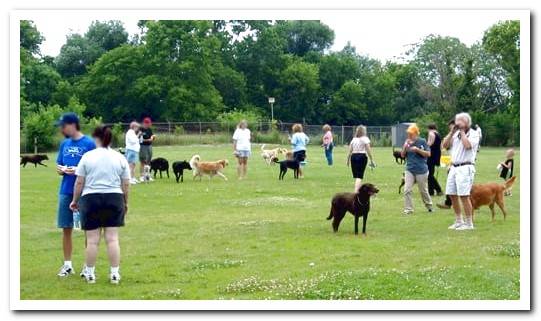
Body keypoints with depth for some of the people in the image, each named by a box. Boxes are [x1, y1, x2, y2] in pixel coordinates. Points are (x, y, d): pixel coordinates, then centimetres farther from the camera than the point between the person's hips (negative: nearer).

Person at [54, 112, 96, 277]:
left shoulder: (88, 143, -7)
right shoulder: (64, 144, 10)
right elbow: (58, 167, 16)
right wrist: (61, 169, -6)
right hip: (66, 192, 5)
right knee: (66, 229, 9)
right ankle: (67, 265, 19)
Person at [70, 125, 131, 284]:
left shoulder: (88, 156, -2)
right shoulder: (120, 158, 4)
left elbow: (79, 182, -2)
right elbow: (126, 184, 4)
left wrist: (75, 200, 10)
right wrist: (125, 202, 16)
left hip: (91, 199, -2)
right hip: (114, 199, 2)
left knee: (92, 240, 3)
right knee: (112, 238, 3)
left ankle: (90, 273, 11)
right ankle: (115, 273, 2)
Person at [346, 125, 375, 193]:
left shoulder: (354, 139, 13)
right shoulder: (365, 139, 0)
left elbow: (350, 151, 11)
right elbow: (368, 151, -6)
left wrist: (348, 160, 16)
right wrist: (372, 160, -4)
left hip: (353, 156, 5)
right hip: (362, 156, -5)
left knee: (356, 176, 14)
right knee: (359, 176, -9)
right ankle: (356, 191, -21)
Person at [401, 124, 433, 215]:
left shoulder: (422, 142, -6)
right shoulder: (407, 142, 4)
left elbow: (428, 154, -8)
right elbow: (402, 155, 7)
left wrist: (417, 149, -19)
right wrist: (405, 147, -11)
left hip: (421, 170, -3)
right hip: (410, 170, 3)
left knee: (423, 191, 11)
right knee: (407, 190, -11)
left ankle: (429, 206, 33)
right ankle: (408, 209, -6)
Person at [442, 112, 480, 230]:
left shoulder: (474, 134, -3)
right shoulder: (456, 134, 16)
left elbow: (468, 145, -20)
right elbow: (445, 145, 11)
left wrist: (462, 131, -9)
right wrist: (452, 131, 4)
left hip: (465, 167, -7)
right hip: (454, 167, 7)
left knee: (464, 195, -11)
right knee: (452, 195, 8)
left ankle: (469, 224, -4)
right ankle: (459, 221, 20)